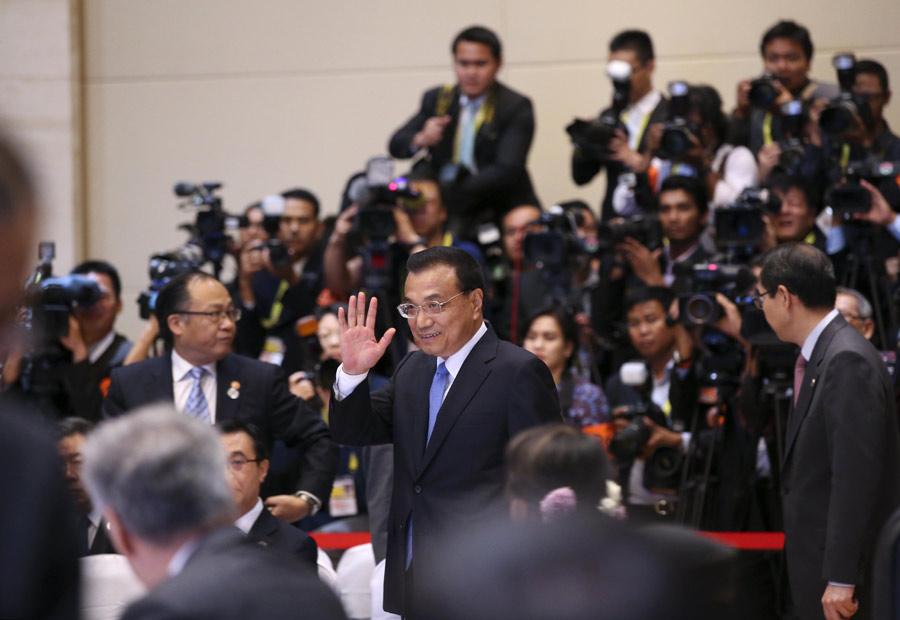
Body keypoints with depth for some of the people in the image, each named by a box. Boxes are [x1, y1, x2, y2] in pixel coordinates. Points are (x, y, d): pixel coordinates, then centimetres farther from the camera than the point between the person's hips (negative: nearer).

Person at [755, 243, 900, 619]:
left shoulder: (848, 361, -18)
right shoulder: (820, 355, 11)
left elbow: (855, 475, -23)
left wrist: (840, 579, -24)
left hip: (839, 564, -9)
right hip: (816, 560, 9)